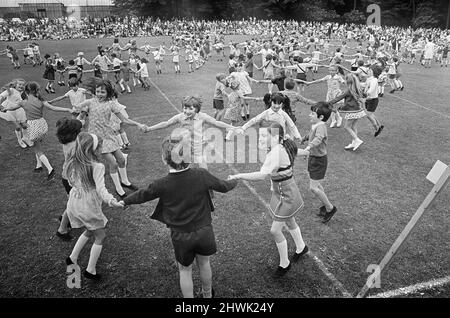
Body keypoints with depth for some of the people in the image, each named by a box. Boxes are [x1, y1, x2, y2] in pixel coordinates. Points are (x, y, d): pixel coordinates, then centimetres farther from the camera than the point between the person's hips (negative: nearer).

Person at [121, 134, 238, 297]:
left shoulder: (163, 184, -19)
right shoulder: (202, 175, -17)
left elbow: (143, 195, -1)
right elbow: (223, 187, -1)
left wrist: (124, 201, 20)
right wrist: (234, 181, 23)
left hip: (180, 235, -1)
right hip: (204, 230, 1)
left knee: (185, 270, 21)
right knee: (204, 263, 27)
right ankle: (207, 294, 50)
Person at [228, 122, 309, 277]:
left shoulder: (277, 152, -33)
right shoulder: (283, 146, -5)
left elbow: (262, 175, -42)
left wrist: (238, 176, -40)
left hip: (286, 196, -10)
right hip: (282, 192, 10)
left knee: (275, 230, -1)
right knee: (289, 222, 28)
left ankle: (284, 264, 21)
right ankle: (301, 248, 53)